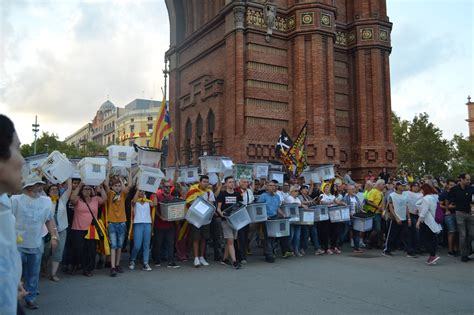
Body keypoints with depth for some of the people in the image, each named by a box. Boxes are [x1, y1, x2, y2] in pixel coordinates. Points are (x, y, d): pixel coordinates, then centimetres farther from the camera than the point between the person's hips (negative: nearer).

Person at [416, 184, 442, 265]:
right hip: (434, 222, 9)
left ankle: (433, 255, -10)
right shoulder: (435, 197, 11)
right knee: (433, 239, 11)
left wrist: (419, 221, -16)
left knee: (425, 239, -2)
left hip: (426, 222, -9)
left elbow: (424, 211, -20)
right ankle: (432, 256, 14)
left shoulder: (426, 198, -16)